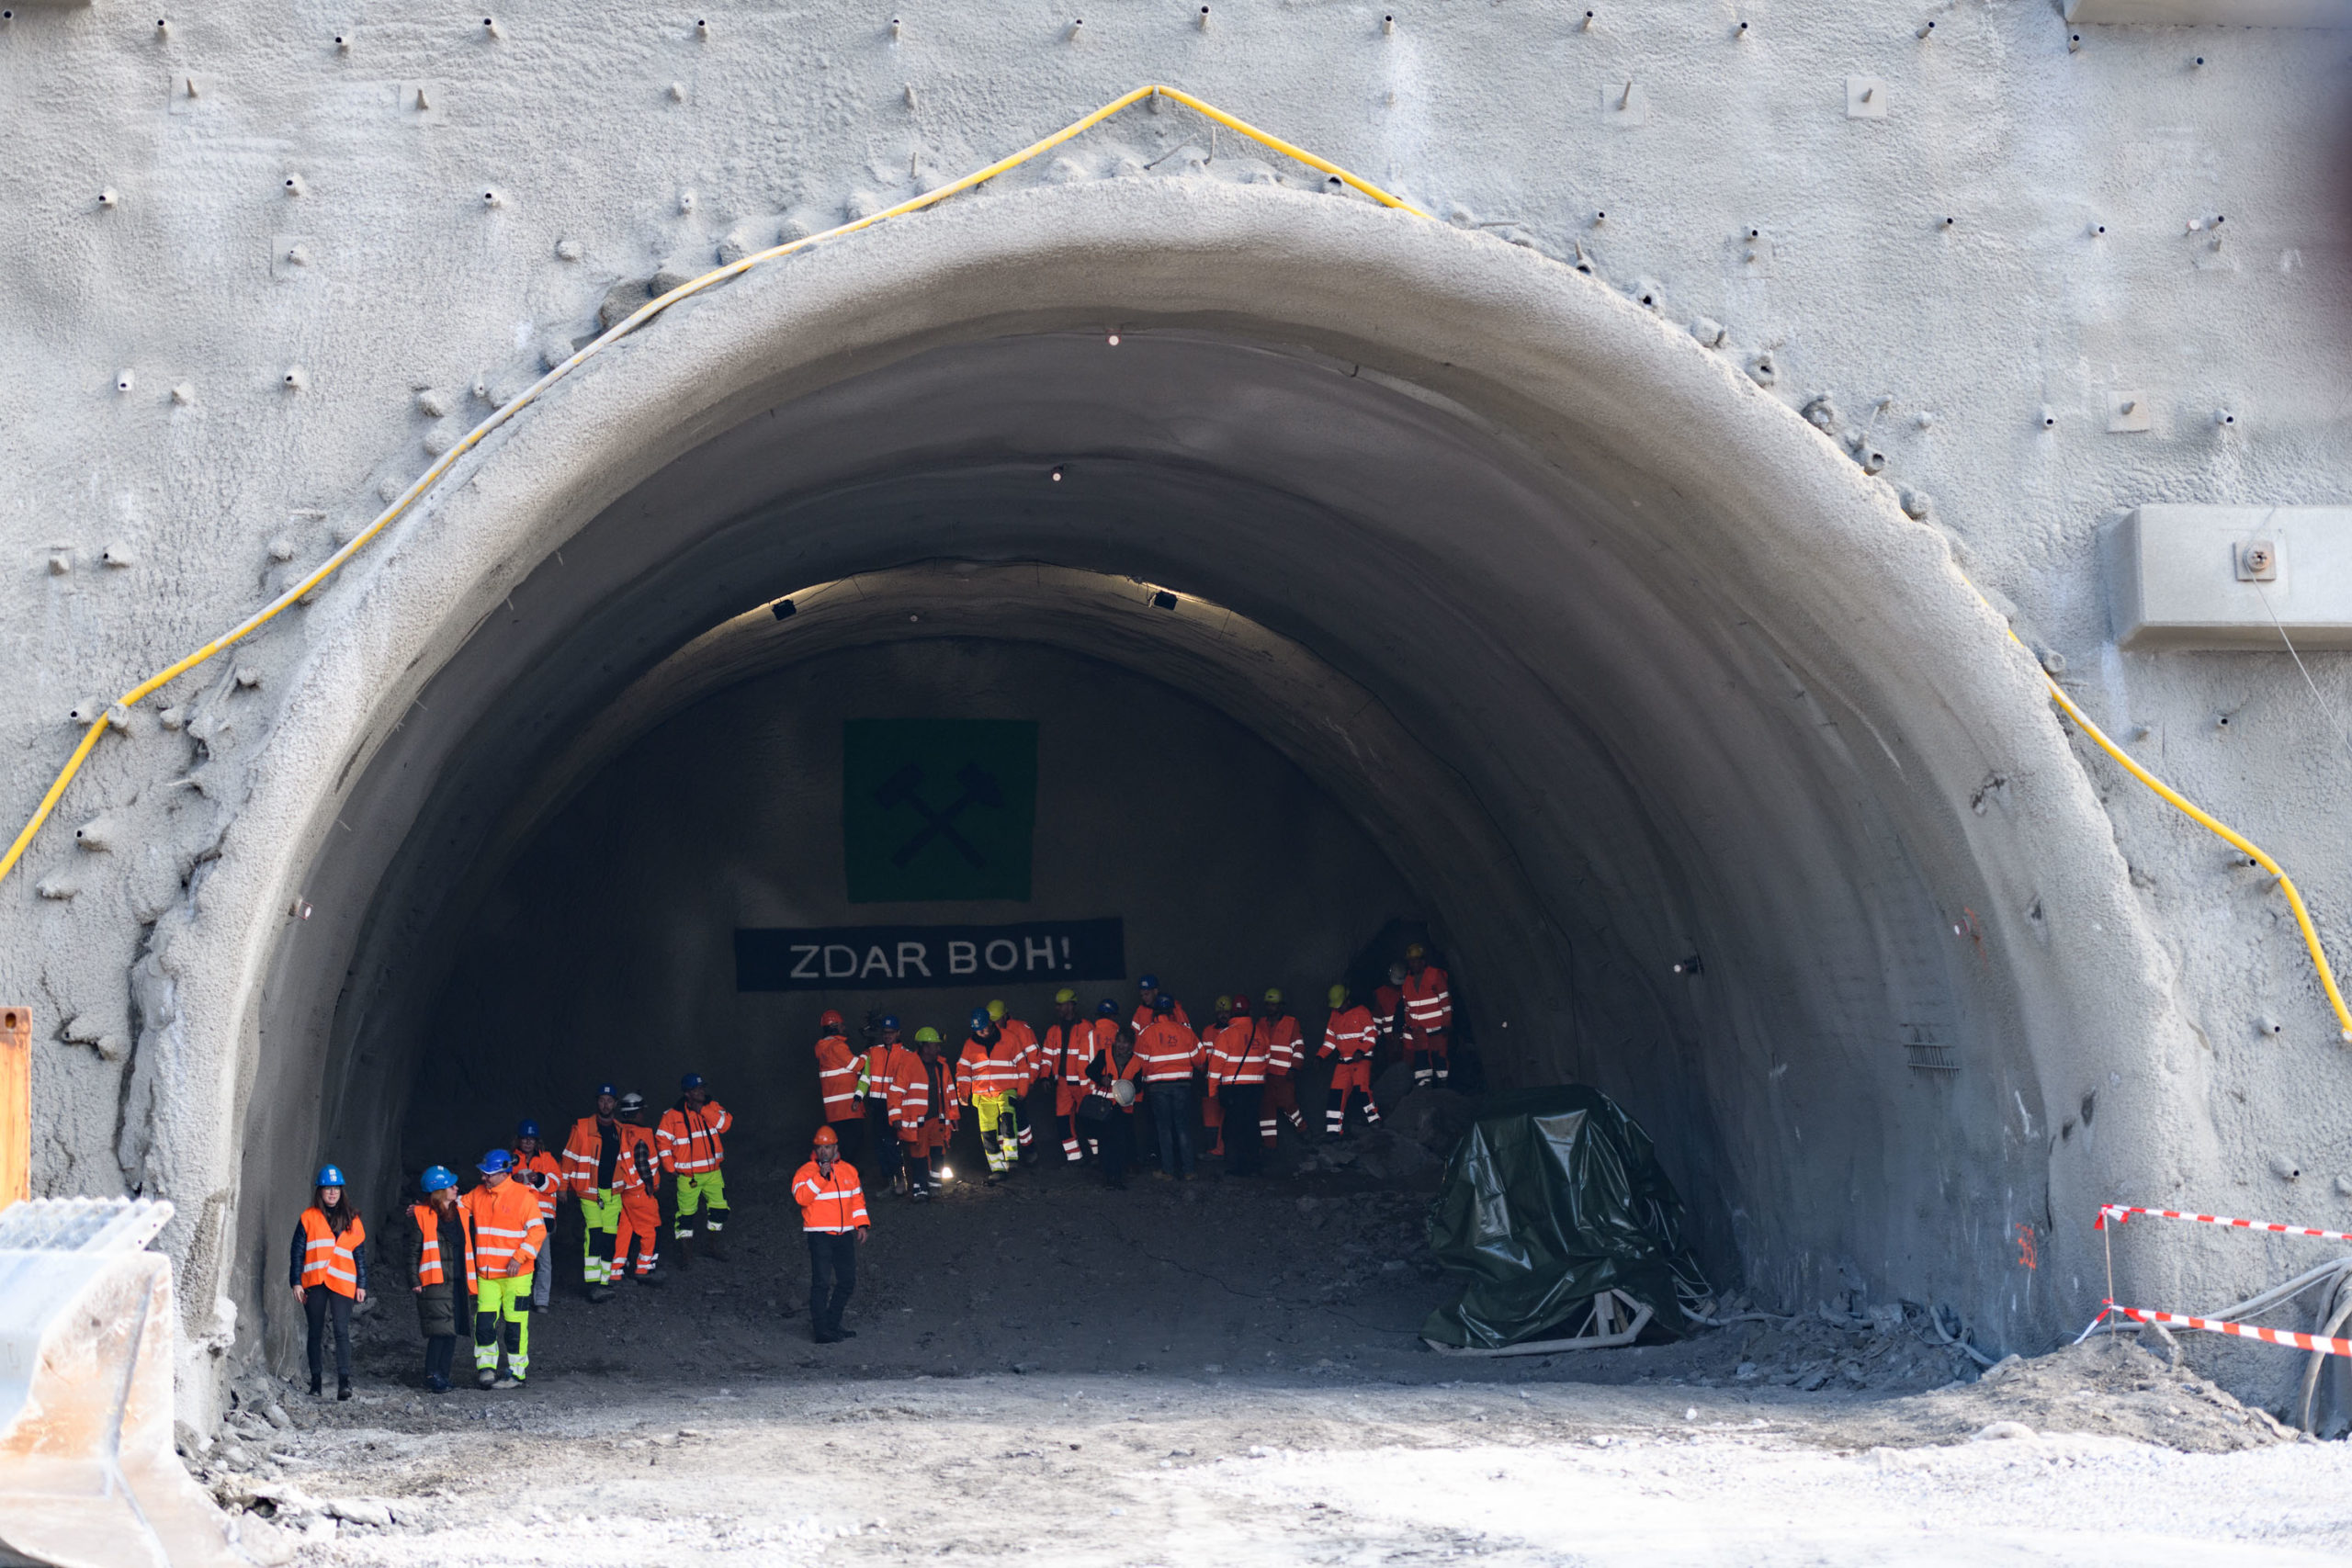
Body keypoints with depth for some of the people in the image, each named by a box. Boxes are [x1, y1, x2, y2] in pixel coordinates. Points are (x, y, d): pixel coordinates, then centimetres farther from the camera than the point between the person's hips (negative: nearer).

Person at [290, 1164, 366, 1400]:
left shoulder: (352, 1219, 12)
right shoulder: (309, 1218, 8)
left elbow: (360, 1254, 13)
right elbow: (298, 1252, 7)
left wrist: (362, 1284, 8)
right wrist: (296, 1282, -1)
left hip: (342, 1283, -1)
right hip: (314, 1283, 1)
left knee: (342, 1331, -13)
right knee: (316, 1333, 6)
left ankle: (344, 1380, -19)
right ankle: (316, 1380, 13)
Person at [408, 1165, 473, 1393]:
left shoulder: (460, 1214, 14)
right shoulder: (421, 1216, -3)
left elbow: (469, 1244, 22)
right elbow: (413, 1251, -3)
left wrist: (470, 1277, 18)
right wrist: (414, 1281, -10)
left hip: (458, 1281, 6)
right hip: (435, 1283, -6)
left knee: (453, 1331, 6)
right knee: (440, 1329, -13)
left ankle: (443, 1375, 12)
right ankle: (432, 1375, -5)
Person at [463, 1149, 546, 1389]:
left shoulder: (523, 1196, -8)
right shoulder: (479, 1195, 10)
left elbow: (537, 1230, -10)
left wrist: (519, 1258, -19)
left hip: (515, 1274, -5)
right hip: (486, 1274, 5)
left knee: (515, 1324, 0)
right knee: (484, 1320, -3)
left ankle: (517, 1373, 8)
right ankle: (486, 1366, 9)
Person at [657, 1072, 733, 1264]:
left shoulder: (712, 1107, 2)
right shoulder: (672, 1115, -8)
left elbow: (726, 1124, -13)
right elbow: (662, 1141, -3)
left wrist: (703, 1109, -19)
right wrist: (671, 1168, -6)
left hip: (713, 1172, 4)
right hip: (688, 1175, -4)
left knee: (720, 1209, 10)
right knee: (686, 1214, -2)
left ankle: (711, 1246, 28)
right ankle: (685, 1254, 9)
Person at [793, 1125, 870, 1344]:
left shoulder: (849, 1170, 12)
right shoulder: (806, 1172, -4)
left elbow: (857, 1198, 19)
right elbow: (801, 1196, -19)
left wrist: (861, 1225, 13)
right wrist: (821, 1177, -24)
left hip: (844, 1235, 6)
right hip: (819, 1235, -6)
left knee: (847, 1281, 9)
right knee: (822, 1282, -10)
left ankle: (832, 1324, 22)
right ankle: (820, 1330, -7)